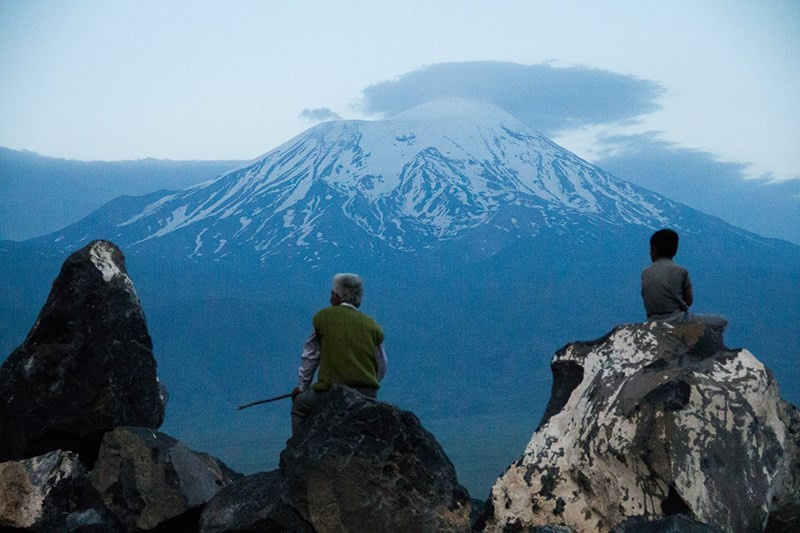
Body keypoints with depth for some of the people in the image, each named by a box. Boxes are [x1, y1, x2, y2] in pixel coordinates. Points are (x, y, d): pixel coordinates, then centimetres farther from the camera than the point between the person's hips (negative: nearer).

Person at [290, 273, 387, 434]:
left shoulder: (323, 317, 2)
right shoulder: (372, 325, 7)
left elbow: (310, 357, 10)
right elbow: (381, 369, 10)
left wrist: (302, 388, 22)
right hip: (367, 397, 3)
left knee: (299, 407, 21)